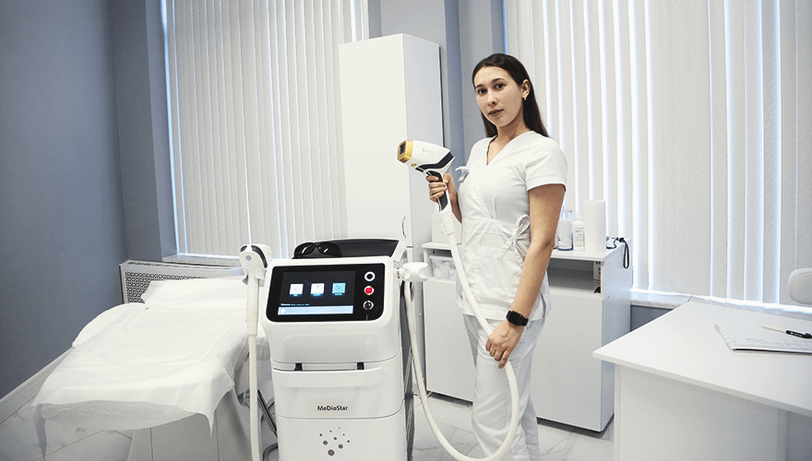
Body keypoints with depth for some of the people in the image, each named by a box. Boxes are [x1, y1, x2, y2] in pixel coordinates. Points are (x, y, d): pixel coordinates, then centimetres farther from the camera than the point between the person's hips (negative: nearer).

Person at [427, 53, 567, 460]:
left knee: (491, 419, -4)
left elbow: (542, 242, -17)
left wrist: (515, 320, -21)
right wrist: (450, 197, 3)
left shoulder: (541, 152, -11)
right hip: (474, 297, 8)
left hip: (510, 303, -8)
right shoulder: (479, 149, 13)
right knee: (514, 406, 19)